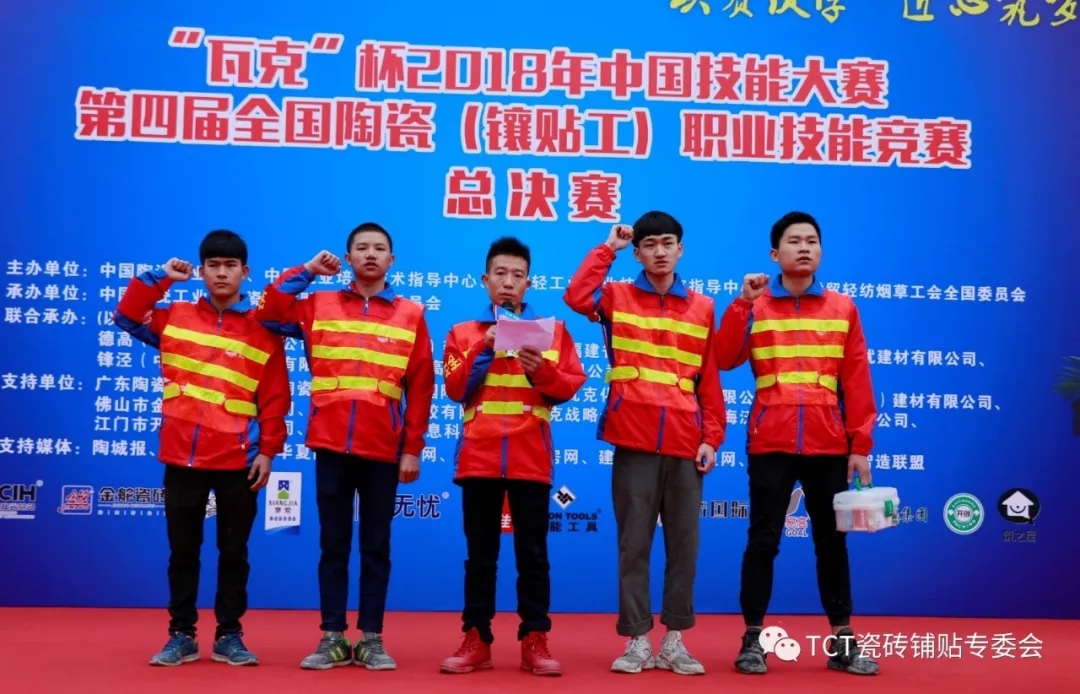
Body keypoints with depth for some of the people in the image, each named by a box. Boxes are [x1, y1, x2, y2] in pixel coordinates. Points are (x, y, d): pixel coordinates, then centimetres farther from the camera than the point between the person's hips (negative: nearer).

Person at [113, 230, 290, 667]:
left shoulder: (263, 329, 2)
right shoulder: (174, 318, 9)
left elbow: (275, 397, 0)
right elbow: (127, 318, 6)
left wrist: (268, 451, -5)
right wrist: (161, 278, 1)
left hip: (238, 460, -2)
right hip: (182, 455, 2)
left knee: (234, 552, 7)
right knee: (182, 550, 9)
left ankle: (229, 636, 17)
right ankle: (181, 636, 19)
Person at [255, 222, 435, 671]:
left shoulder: (411, 315, 5)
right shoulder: (319, 306, 9)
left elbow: (421, 388, 3)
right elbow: (268, 313, -2)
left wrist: (413, 449, -1)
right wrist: (307, 271, 0)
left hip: (383, 448, -1)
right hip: (331, 444, 1)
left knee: (376, 546, 6)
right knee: (333, 544, 7)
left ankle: (371, 639, 13)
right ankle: (332, 637, 14)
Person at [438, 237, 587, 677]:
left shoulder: (552, 331, 10)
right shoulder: (464, 333, 11)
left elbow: (571, 386, 3)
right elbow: (455, 389, 1)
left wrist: (542, 370, -15)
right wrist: (484, 350, -10)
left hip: (531, 458, 0)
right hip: (479, 456, 1)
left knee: (532, 554, 2)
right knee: (480, 554, 5)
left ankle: (535, 641, 8)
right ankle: (476, 640, 12)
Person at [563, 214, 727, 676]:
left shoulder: (702, 308, 11)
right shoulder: (617, 297, 6)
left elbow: (709, 379, 9)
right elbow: (576, 296, -15)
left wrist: (712, 437, 2)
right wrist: (607, 249, -6)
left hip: (685, 443, 2)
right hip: (634, 440, -2)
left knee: (684, 544, 6)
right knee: (634, 544, 2)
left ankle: (675, 640, 17)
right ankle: (638, 641, 12)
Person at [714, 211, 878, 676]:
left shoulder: (842, 309, 8)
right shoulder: (755, 306, 5)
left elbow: (857, 379, 5)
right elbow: (724, 359, -9)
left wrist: (860, 444, 0)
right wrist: (743, 304, -15)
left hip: (829, 444, 2)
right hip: (770, 443, -1)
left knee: (832, 541, 8)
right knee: (763, 540, 2)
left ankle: (842, 640, 17)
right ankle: (753, 639, 11)